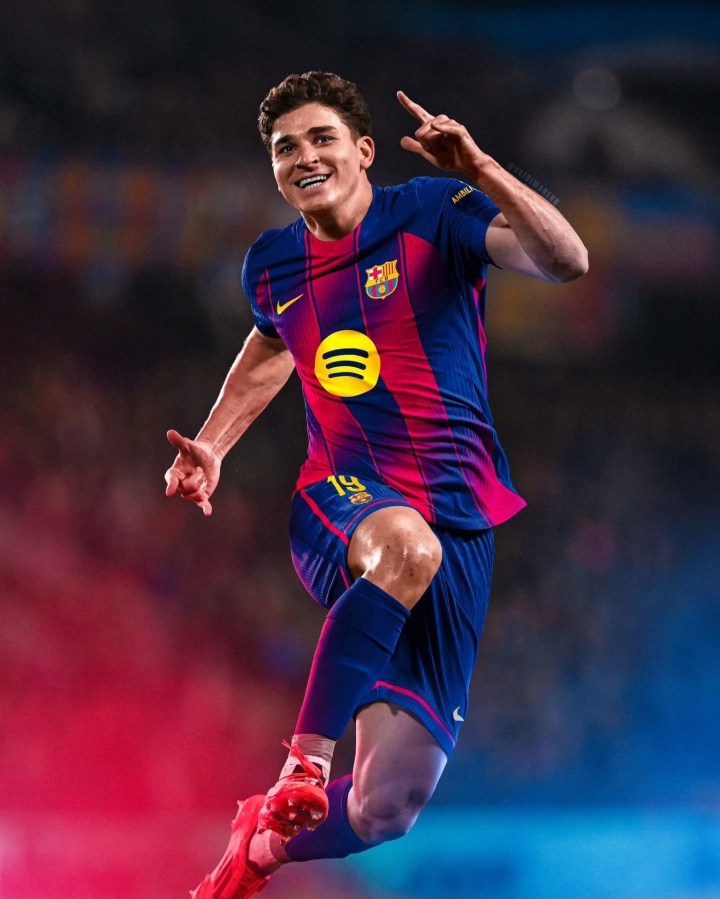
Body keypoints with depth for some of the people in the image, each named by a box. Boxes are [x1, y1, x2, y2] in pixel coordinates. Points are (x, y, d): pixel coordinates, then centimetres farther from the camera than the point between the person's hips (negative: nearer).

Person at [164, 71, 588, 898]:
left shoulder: (432, 213, -2)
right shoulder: (271, 266, 10)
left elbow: (565, 261, -16)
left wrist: (481, 171, -28)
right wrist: (212, 445, 20)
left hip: (460, 520, -1)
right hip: (339, 509, 1)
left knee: (388, 806, -6)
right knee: (406, 545, -42)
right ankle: (303, 767, -35)